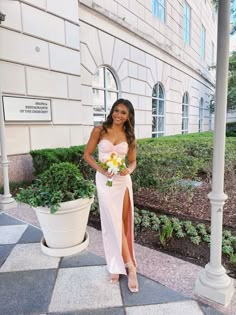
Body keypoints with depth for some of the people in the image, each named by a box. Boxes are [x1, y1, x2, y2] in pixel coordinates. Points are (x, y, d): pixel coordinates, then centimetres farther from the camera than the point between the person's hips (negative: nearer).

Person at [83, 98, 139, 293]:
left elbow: (133, 161, 10)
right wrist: (100, 169, -16)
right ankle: (130, 266, 12)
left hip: (123, 181, 3)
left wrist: (129, 170, -13)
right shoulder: (99, 131, -3)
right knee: (114, 224, -2)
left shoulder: (129, 136, 5)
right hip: (105, 181, -3)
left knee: (123, 223, 9)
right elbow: (87, 154, -1)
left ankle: (117, 265, 29)